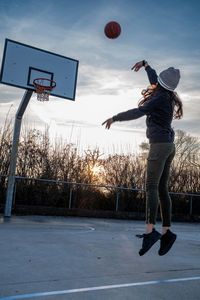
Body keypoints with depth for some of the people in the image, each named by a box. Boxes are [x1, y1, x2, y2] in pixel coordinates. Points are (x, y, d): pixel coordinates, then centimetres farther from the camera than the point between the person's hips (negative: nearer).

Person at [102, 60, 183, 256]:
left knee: (151, 187, -16)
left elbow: (137, 113, -15)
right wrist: (145, 64, 49)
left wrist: (115, 118, -5)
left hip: (159, 145, -9)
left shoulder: (161, 98, -9)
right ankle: (166, 232, 3)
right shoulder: (167, 96, 16)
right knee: (162, 189, 5)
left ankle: (150, 230, -23)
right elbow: (154, 80, 35)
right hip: (168, 146, 9)